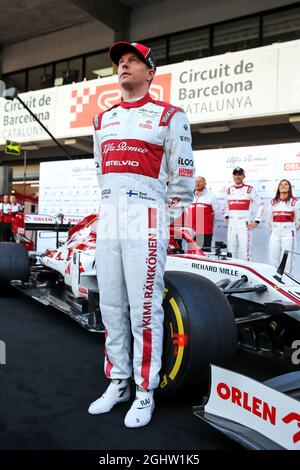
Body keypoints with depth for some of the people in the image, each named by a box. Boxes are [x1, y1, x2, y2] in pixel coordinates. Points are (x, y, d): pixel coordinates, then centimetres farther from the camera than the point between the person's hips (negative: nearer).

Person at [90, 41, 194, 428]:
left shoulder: (169, 116, 1)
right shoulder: (102, 120, 19)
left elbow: (182, 174, 0)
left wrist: (170, 218, -1)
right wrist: (111, 204, 17)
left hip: (146, 218, -6)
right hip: (108, 218, 6)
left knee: (145, 310, -4)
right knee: (110, 307, 9)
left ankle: (145, 392, 11)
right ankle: (118, 383, 23)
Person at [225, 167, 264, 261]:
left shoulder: (249, 189, -3)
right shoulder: (229, 190, 14)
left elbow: (261, 204, -1)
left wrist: (256, 221, -5)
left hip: (244, 225, -5)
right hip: (231, 225, 5)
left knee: (245, 250, -10)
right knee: (231, 251, 8)